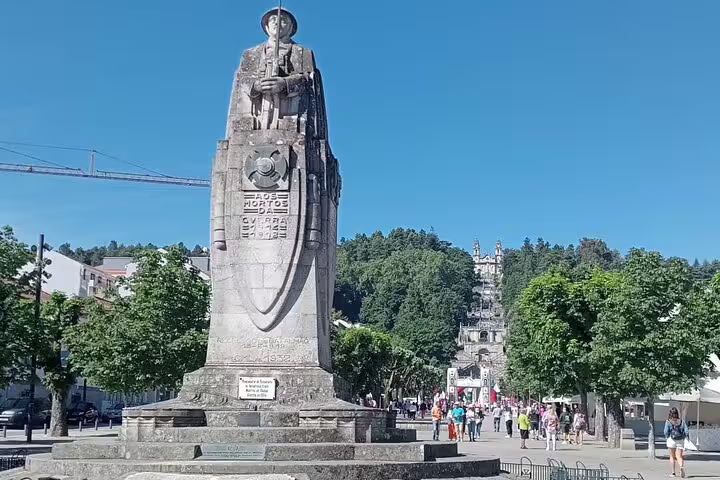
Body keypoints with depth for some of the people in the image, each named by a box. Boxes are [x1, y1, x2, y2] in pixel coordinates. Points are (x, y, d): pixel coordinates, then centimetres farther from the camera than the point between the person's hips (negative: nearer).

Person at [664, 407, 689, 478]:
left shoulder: (668, 422, -3)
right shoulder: (682, 422, 4)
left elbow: (666, 432, -9)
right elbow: (686, 432, -1)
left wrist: (666, 438, 7)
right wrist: (683, 438, 14)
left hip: (671, 440, -1)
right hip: (680, 440, 1)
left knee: (672, 456, 11)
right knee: (679, 456, 3)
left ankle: (672, 472, 12)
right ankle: (681, 466, -28)